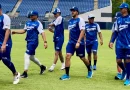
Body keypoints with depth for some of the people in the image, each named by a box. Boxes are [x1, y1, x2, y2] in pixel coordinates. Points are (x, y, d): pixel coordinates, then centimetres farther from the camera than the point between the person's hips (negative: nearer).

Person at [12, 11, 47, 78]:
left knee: (27, 55, -14)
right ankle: (42, 67, 39)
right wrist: (16, 32, 6)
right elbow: (24, 31, 21)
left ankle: (25, 73, -11)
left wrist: (45, 42, -31)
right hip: (29, 42, 9)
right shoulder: (28, 23, 12)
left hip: (33, 42, -9)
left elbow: (42, 33, -20)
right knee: (31, 57, 19)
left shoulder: (38, 23, -11)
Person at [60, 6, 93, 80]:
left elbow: (82, 31, -18)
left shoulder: (80, 20, -9)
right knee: (67, 56, -9)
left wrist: (78, 42, -25)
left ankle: (90, 71, 32)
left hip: (79, 43, -6)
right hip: (71, 42, 6)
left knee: (82, 58, 7)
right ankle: (67, 75, -5)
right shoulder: (70, 21, 12)